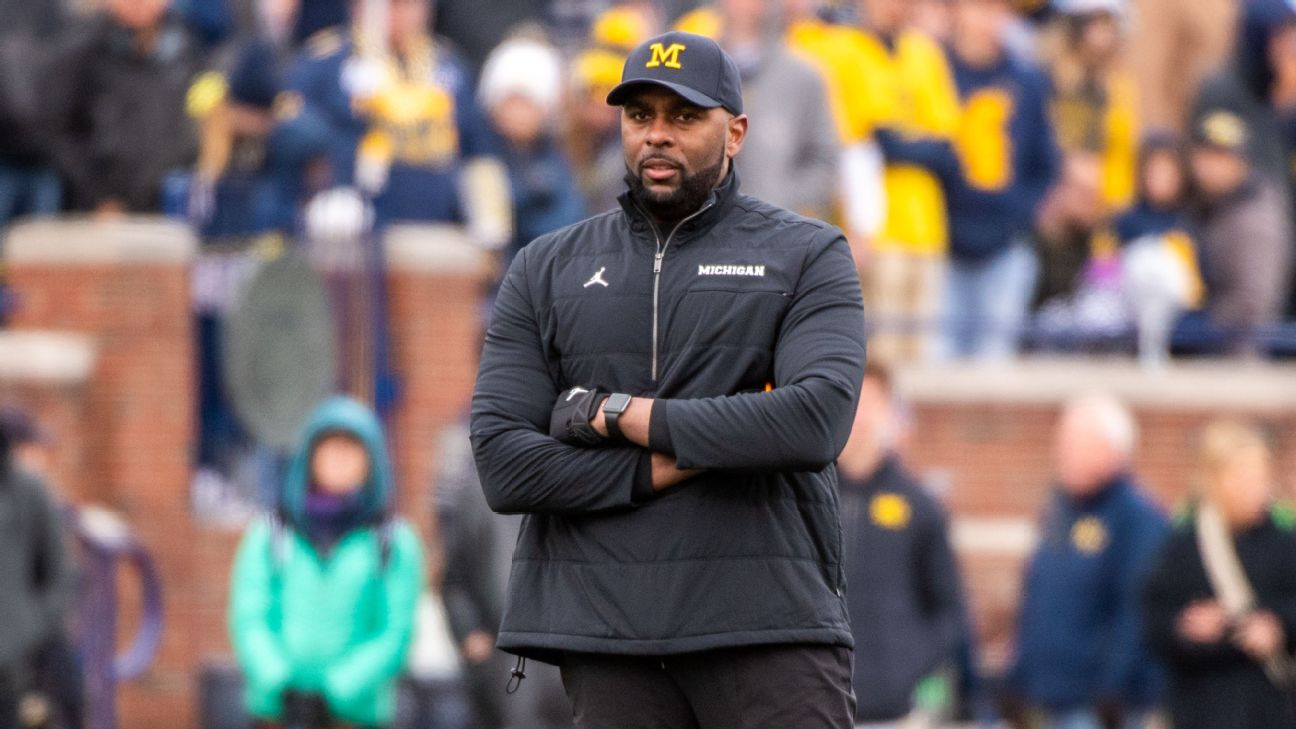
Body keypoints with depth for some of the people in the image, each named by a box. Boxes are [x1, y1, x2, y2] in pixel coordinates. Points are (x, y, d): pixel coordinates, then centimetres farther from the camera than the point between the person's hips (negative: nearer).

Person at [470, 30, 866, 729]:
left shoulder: (806, 256, 7)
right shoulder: (546, 271, 13)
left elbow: (818, 419, -11)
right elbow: (502, 463, 2)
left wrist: (622, 414, -8)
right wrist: (670, 466, -9)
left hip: (768, 620, -2)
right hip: (605, 627, 2)